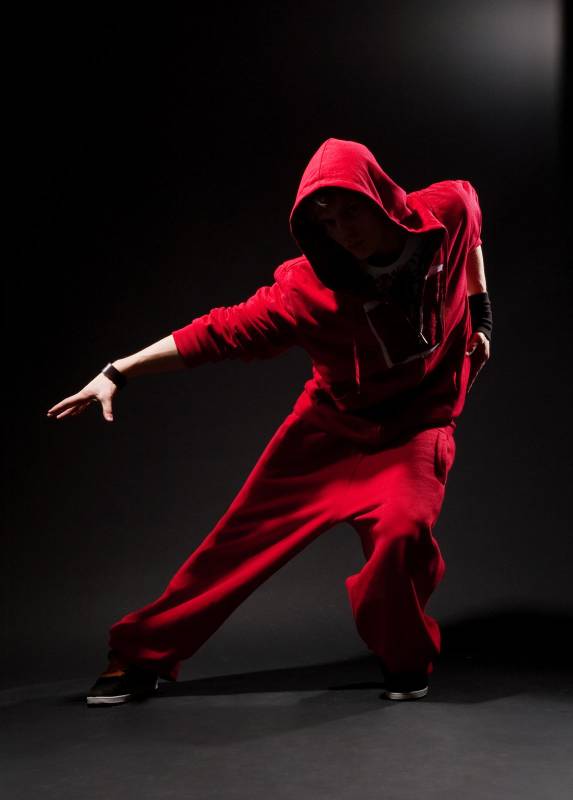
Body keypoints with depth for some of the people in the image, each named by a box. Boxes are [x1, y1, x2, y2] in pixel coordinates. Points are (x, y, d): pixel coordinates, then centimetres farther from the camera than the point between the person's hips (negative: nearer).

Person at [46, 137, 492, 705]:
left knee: (402, 527, -27)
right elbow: (220, 332, -21)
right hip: (332, 425, 0)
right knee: (245, 536, -1)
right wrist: (118, 371, -25)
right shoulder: (310, 287, -24)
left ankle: (406, 661, 4)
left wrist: (480, 309, 11)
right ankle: (143, 655, 17)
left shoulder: (445, 211, -15)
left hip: (416, 425, 1)